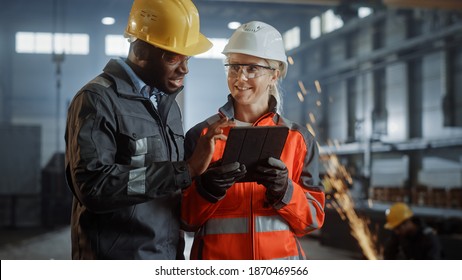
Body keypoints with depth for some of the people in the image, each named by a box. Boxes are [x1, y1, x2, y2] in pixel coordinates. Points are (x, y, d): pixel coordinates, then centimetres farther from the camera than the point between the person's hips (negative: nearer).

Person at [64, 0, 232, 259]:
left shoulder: (169, 103, 11)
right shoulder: (97, 100, -12)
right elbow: (94, 185, -25)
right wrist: (186, 170, -27)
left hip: (169, 259, 7)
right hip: (116, 258, -7)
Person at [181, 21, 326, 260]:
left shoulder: (299, 139, 1)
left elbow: (312, 218, -1)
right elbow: (186, 218, -1)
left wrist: (284, 191, -18)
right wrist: (207, 189, -19)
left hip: (281, 255, 1)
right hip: (217, 256, -1)